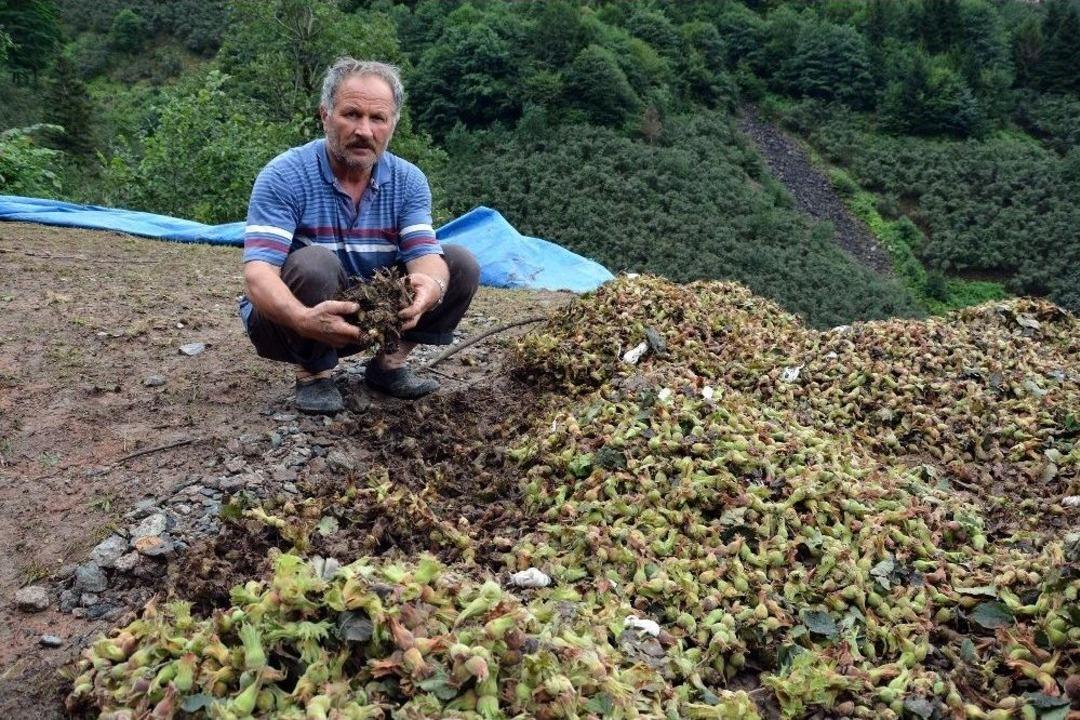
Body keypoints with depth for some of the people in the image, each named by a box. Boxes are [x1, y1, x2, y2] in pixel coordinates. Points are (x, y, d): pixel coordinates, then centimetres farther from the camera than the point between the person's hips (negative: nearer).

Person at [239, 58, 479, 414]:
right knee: (313, 263, -36)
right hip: (290, 319, -4)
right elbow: (259, 272, -30)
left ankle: (390, 362, 3)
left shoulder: (408, 180, -6)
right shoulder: (284, 176, -20)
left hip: (371, 314, 4)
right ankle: (313, 373, -11)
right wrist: (304, 320, -52)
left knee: (460, 264, -8)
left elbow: (425, 254, -18)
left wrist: (431, 287, -45)